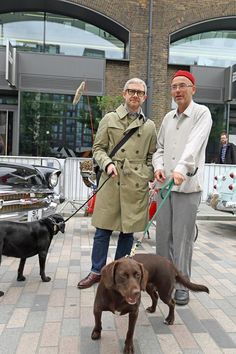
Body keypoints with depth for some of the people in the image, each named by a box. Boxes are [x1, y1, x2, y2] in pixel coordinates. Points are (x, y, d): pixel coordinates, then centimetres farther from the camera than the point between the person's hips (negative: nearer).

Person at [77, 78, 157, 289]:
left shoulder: (150, 126, 11)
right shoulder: (109, 119, 6)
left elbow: (151, 156, 16)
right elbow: (98, 148, 6)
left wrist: (148, 176, 2)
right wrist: (107, 163, -12)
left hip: (137, 184, 2)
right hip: (111, 181, -1)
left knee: (128, 230, 9)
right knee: (103, 230, 4)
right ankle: (97, 272, 21)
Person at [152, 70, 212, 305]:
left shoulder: (202, 113, -2)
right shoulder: (168, 117, 16)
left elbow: (194, 145, -19)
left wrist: (181, 169, -34)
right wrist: (158, 167, -3)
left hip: (187, 185, -5)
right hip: (164, 184, 6)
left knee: (183, 237, 0)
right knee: (163, 234, 11)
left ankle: (181, 285, 15)